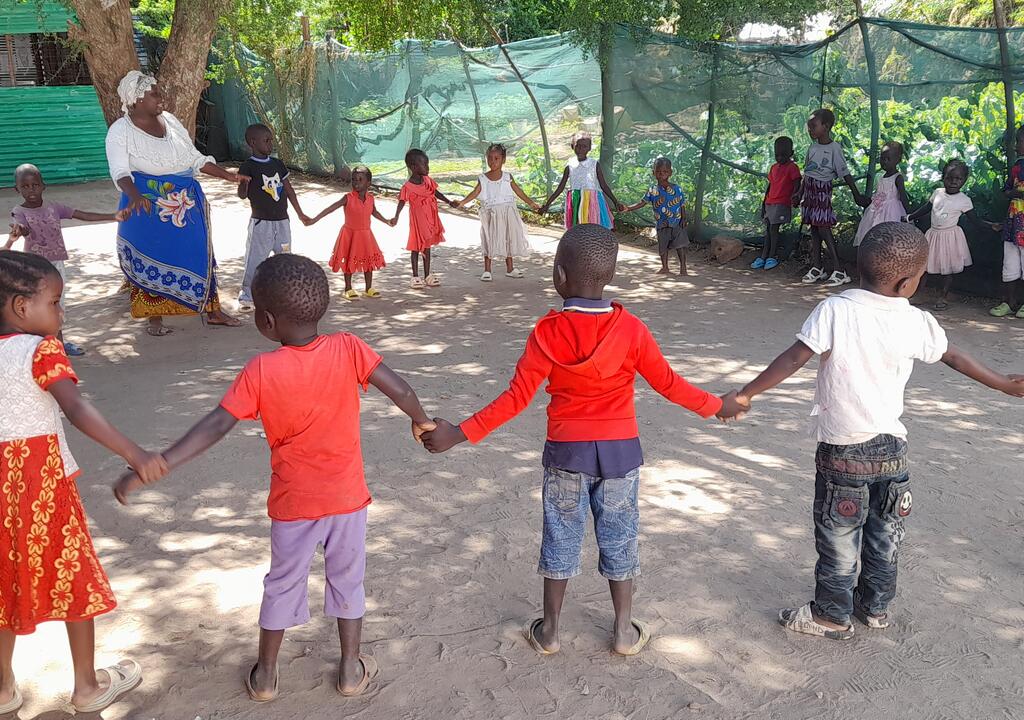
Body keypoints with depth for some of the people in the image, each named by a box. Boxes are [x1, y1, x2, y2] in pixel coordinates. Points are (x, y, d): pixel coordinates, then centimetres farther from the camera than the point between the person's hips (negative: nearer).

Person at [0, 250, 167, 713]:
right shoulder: (41, 350, -15)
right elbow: (76, 409, -31)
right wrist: (135, 455, -38)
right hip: (43, 480, -6)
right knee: (72, 577, 10)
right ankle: (88, 686, 22)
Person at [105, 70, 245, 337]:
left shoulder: (170, 121, 8)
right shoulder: (120, 131, -7)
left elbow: (194, 157, 14)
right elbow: (120, 171, -18)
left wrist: (226, 175, 7)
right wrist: (134, 195, -37)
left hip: (186, 203, 5)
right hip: (148, 206, -5)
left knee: (199, 253, 7)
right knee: (151, 259, 2)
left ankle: (213, 311, 17)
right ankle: (155, 319, 13)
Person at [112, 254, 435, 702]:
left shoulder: (260, 372, -19)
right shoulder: (348, 349, -16)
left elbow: (212, 429, -21)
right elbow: (399, 389, -17)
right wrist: (421, 422, 4)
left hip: (293, 504, -1)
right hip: (347, 497, 1)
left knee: (283, 584, 20)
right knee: (347, 580, 20)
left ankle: (265, 676, 36)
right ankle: (351, 670, 32)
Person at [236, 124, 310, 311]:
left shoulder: (277, 164, 8)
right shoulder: (248, 167, -8)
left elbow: (289, 190, 15)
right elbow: (242, 195, -11)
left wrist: (300, 214, 16)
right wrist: (244, 181, -33)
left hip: (282, 221, 5)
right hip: (261, 223, -5)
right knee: (254, 260, -4)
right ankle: (246, 296, 6)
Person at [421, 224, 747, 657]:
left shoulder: (548, 333, -15)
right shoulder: (631, 329, -12)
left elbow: (516, 398, -17)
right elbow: (668, 384, -4)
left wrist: (459, 434, -12)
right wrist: (716, 406, 12)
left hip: (566, 451, -1)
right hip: (620, 451, 1)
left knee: (561, 538, 14)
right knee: (619, 539, 15)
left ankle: (549, 630, 26)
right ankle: (625, 632, 27)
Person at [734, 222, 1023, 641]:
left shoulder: (834, 311, -19)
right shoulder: (917, 323, -6)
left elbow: (794, 360, -22)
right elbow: (955, 358, 9)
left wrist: (746, 395, -15)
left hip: (842, 450, -4)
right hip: (891, 447, 4)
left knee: (838, 536, 10)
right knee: (883, 534, 19)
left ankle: (832, 616, 23)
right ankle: (875, 607, 35)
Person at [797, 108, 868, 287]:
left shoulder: (834, 148, -11)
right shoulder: (812, 148, 10)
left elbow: (845, 174, -9)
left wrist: (857, 195, -7)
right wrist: (800, 193, 21)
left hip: (823, 190, -7)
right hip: (810, 190, 7)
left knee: (823, 228, -11)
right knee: (814, 228, 10)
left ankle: (838, 271, -9)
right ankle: (817, 267, 17)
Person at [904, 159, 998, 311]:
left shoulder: (964, 200, -8)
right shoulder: (937, 193, 2)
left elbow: (975, 219, -4)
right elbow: (926, 208, 15)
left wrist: (991, 225, -17)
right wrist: (909, 218, 16)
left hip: (950, 236, -3)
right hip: (934, 234, 3)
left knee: (948, 269, 2)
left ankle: (942, 297, 11)